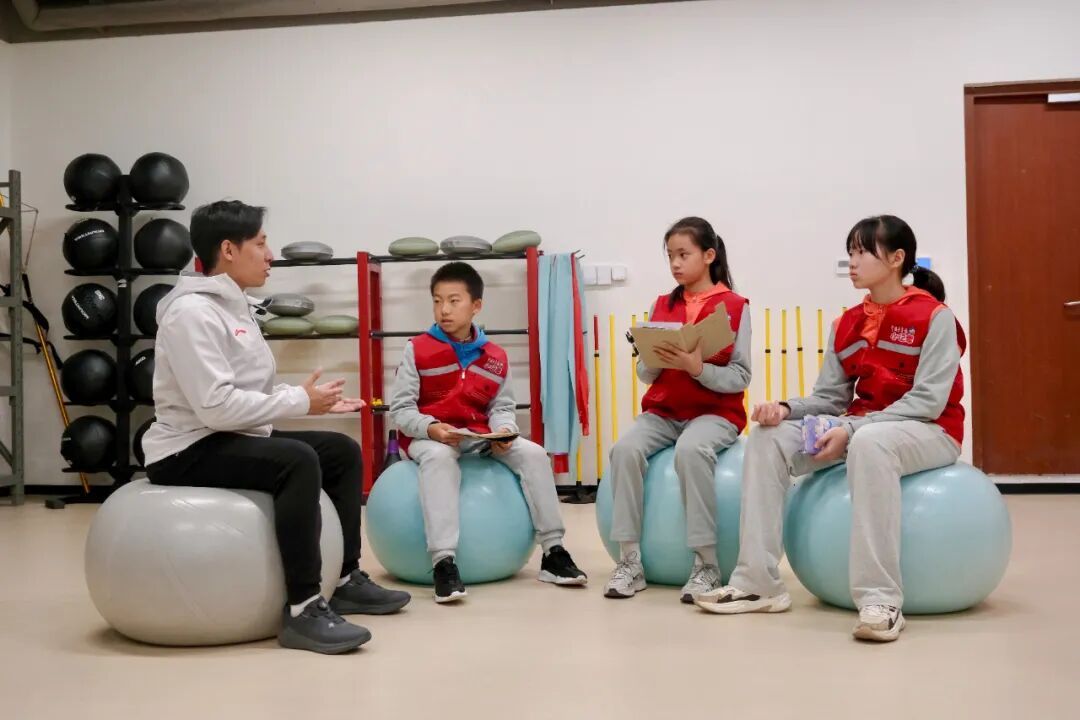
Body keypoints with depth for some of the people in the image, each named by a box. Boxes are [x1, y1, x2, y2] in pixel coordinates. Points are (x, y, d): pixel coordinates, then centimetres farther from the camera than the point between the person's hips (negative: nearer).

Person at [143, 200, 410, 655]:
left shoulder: (233, 306, 13)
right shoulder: (192, 312, -19)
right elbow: (215, 406, -28)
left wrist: (314, 402, 4)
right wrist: (300, 401, -20)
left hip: (234, 440, 11)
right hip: (188, 451, -11)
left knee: (342, 451, 10)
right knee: (298, 460, -32)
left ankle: (347, 580, 17)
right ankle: (302, 612, -30)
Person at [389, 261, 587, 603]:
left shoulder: (495, 357, 6)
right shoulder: (417, 350, -4)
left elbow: (502, 405, 6)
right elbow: (400, 408, -7)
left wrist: (504, 430, -17)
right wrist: (431, 428, -25)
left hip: (479, 435, 4)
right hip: (429, 436, -4)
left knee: (533, 454, -14)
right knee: (439, 458, -39)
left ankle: (553, 553, -9)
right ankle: (444, 563, -43)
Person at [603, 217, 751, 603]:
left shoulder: (734, 306, -2)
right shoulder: (662, 305, 11)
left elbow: (740, 378, -9)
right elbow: (645, 374, 9)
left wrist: (698, 369, -25)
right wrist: (654, 359, -13)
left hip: (715, 412, -4)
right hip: (663, 411, 4)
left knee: (690, 450, -37)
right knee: (625, 448, -27)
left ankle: (706, 565, -26)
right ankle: (630, 562, -20)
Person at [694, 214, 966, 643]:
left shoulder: (934, 317, -10)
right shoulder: (847, 325, 9)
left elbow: (927, 401, -18)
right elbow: (830, 398, 6)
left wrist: (852, 430, -26)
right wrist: (787, 408, -16)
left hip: (929, 432, -7)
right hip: (861, 426, 7)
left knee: (870, 442, -41)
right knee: (769, 436, -12)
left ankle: (880, 600, -41)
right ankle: (758, 583, -16)